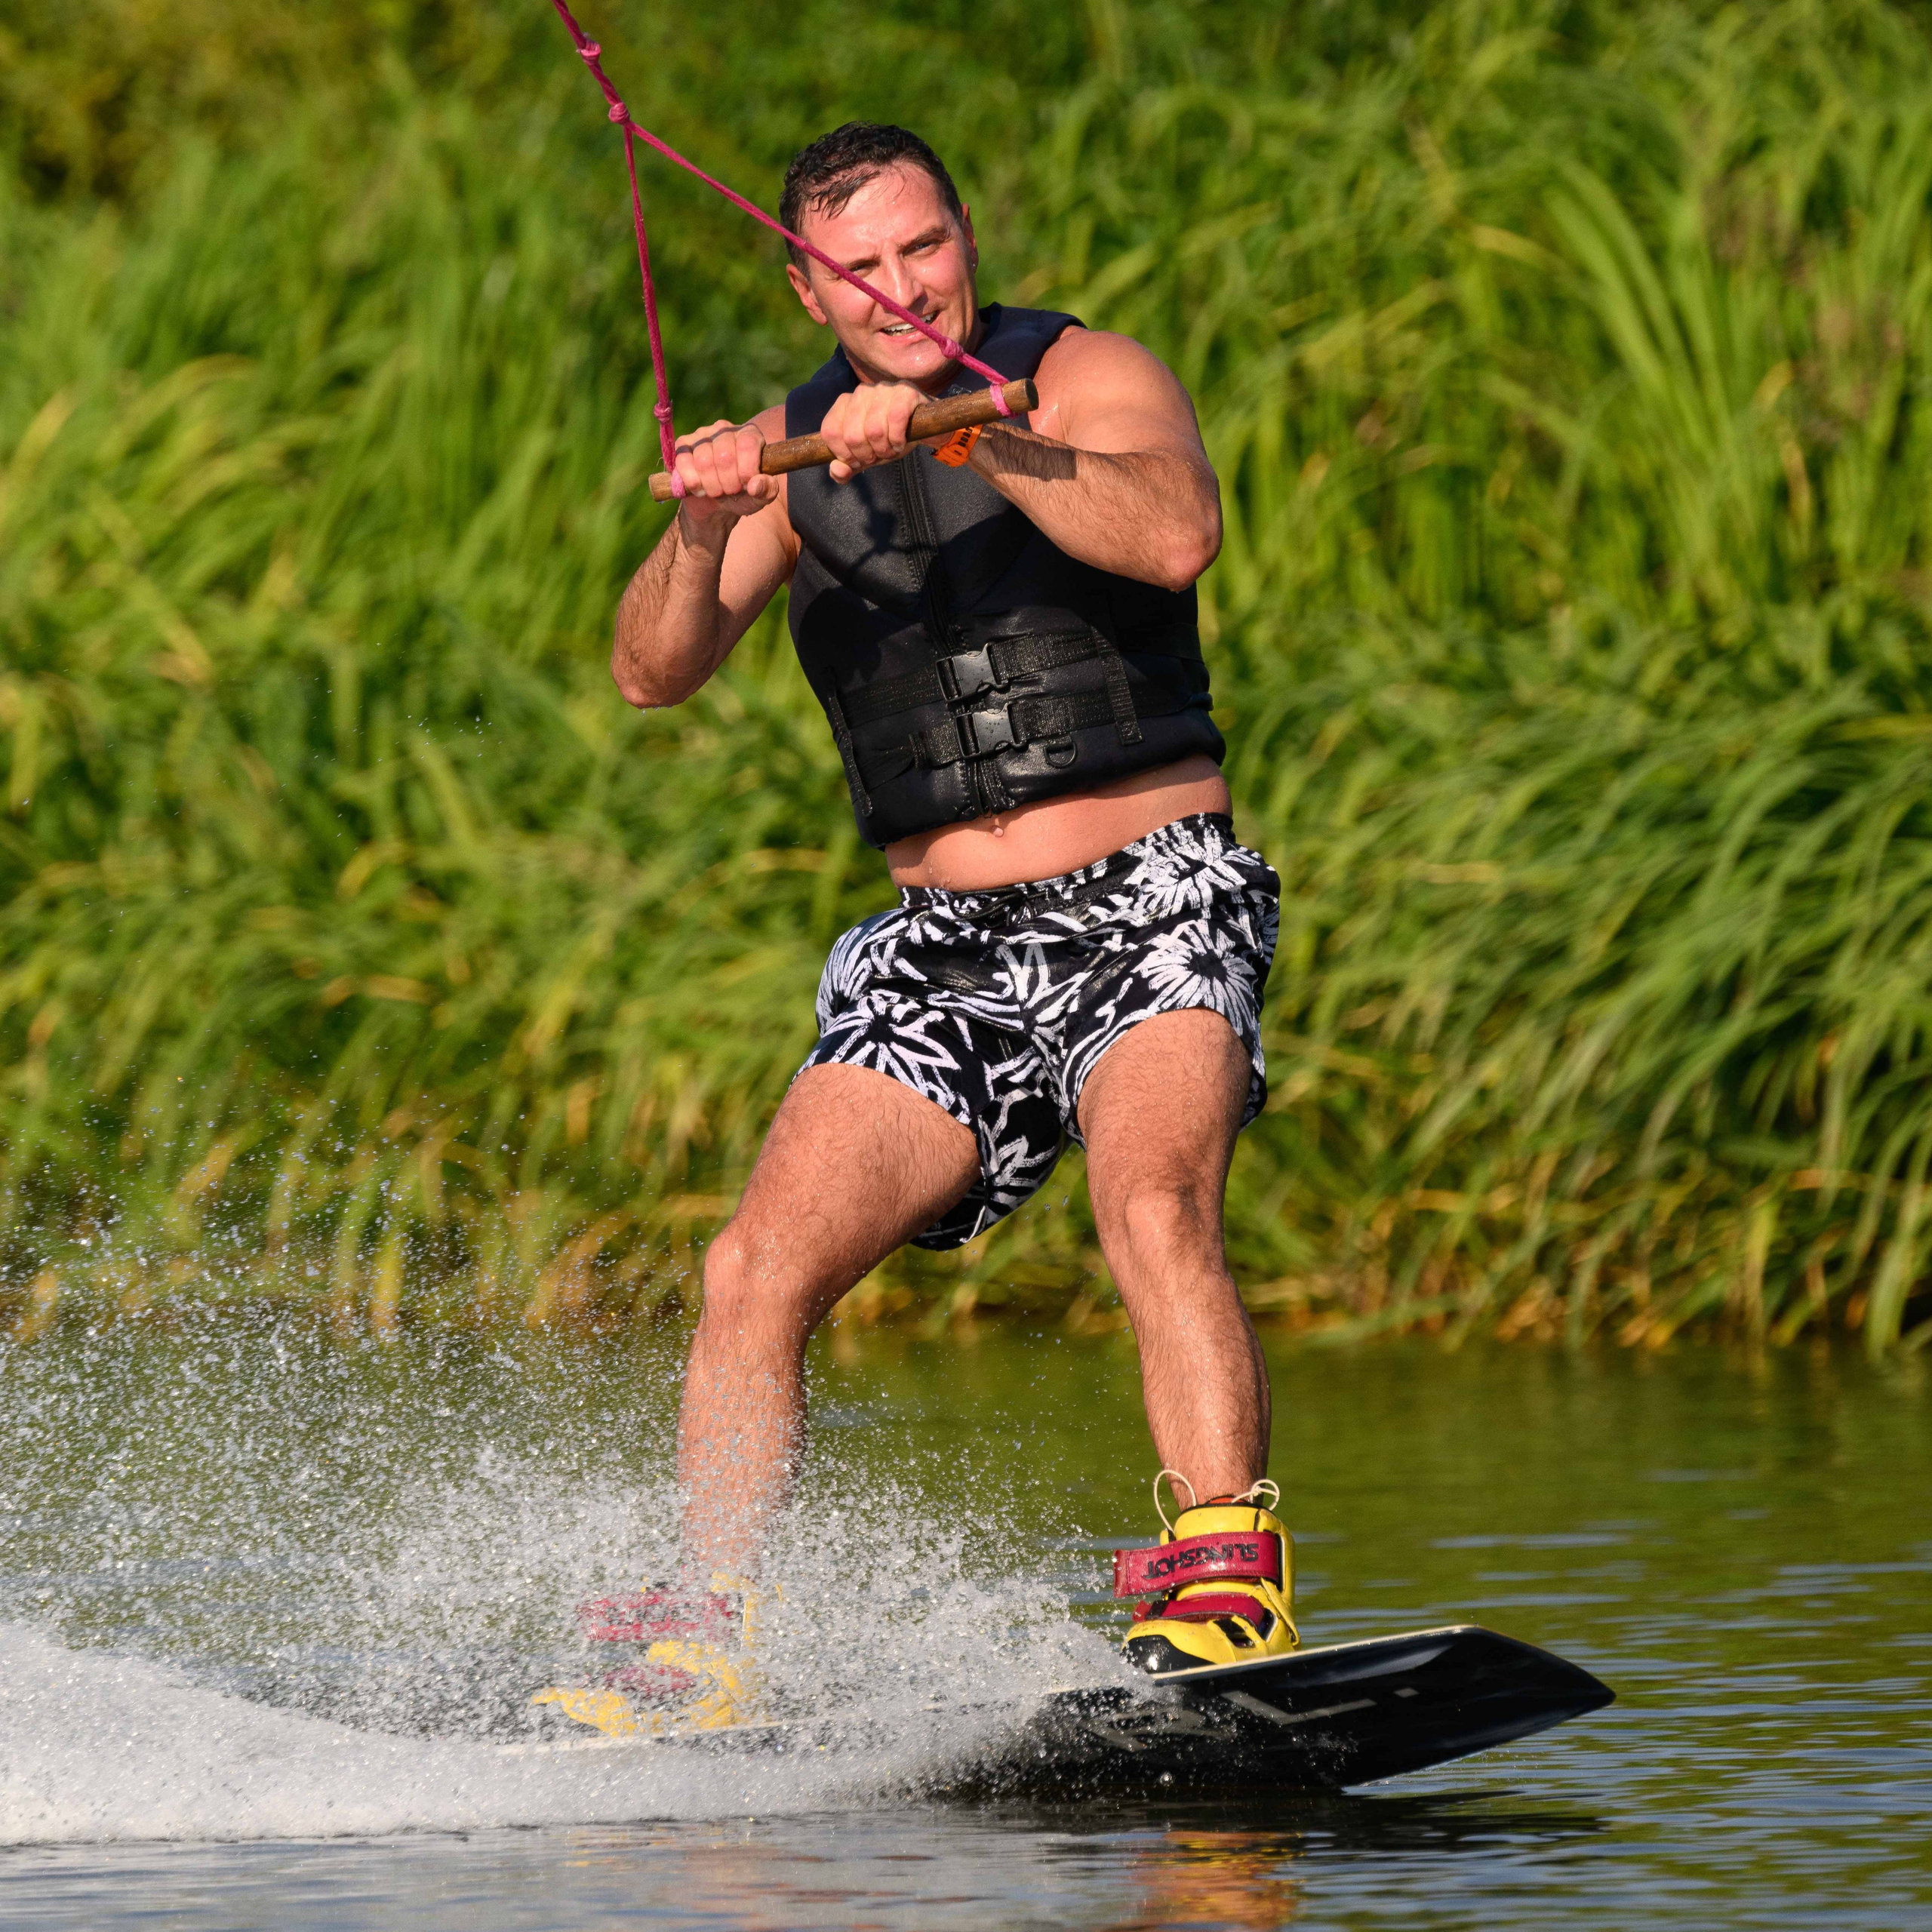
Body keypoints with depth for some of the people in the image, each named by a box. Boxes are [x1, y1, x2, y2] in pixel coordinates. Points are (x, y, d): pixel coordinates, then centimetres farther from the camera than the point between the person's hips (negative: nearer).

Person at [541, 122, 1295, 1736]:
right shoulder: (791, 451, 10)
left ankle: (1229, 1589, -37)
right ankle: (704, 1651, -2)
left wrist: (969, 434, -33)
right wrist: (700, 535, -20)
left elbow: (1176, 533, -23)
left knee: (1153, 1206, -30)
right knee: (761, 1266, -9)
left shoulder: (1089, 379, -2)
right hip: (942, 946, 5)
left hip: (1151, 912, -4)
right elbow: (654, 673, 0)